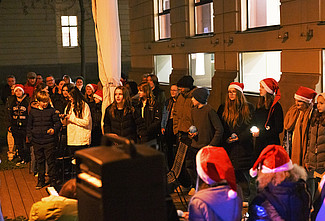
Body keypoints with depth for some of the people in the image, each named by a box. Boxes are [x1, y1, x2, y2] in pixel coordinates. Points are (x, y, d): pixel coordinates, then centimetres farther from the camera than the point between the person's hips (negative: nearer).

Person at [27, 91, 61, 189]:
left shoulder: (52, 110, -1)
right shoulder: (33, 111, 4)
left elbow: (58, 122, 3)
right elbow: (29, 125, 11)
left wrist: (54, 129, -16)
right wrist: (30, 137, 4)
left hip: (49, 141, -2)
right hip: (37, 141, 3)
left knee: (50, 161, 1)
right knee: (39, 161, 12)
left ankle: (53, 180, 13)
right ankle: (41, 180, 24)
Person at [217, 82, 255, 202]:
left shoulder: (248, 108, 4)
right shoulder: (223, 108, 11)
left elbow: (251, 127, 1)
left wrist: (240, 137, -10)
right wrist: (226, 139, -3)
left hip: (243, 146, -2)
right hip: (228, 147, 2)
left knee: (243, 172, -3)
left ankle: (245, 198, 7)